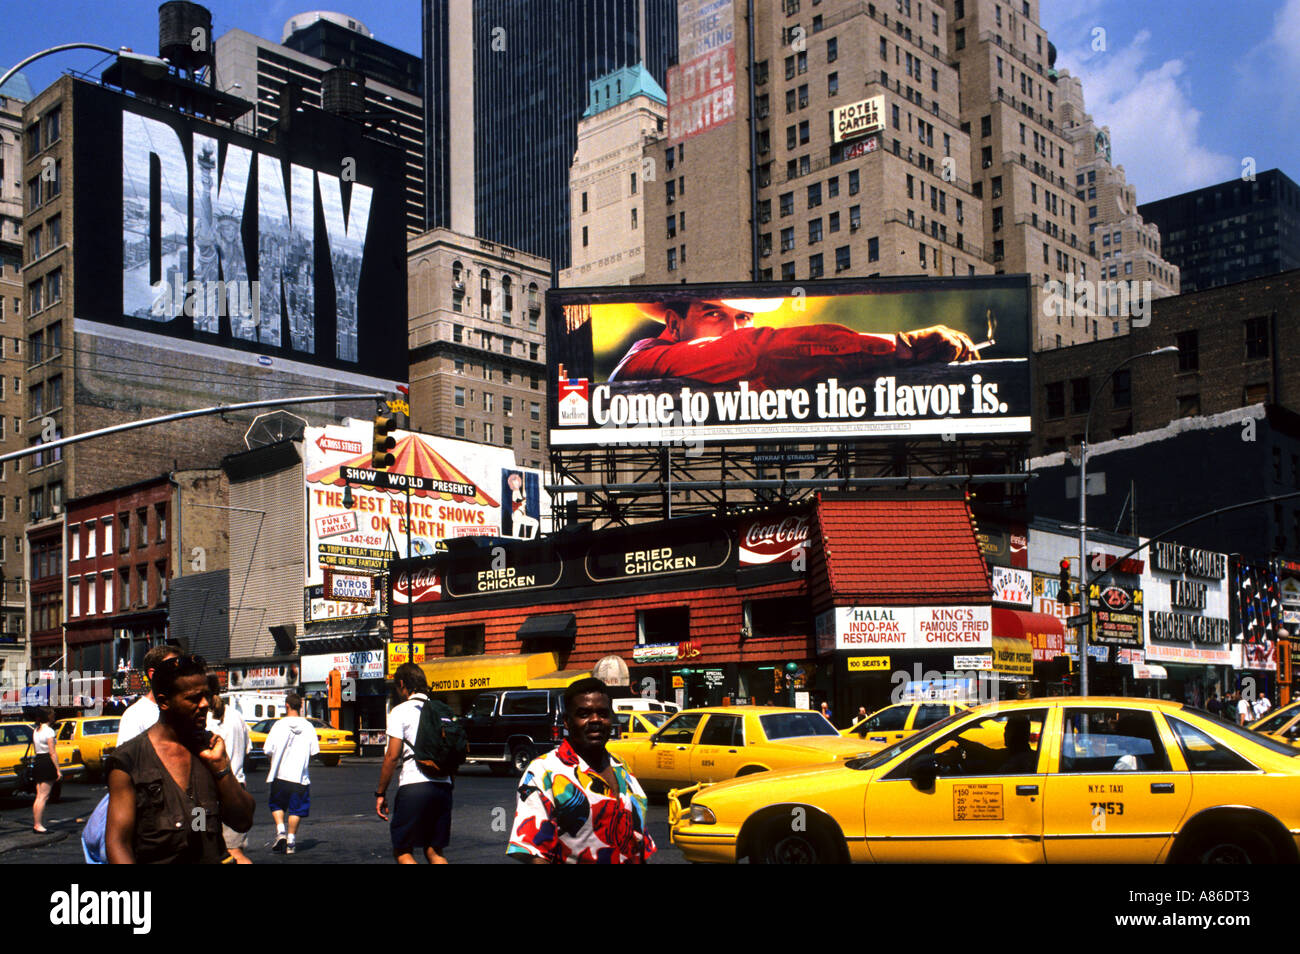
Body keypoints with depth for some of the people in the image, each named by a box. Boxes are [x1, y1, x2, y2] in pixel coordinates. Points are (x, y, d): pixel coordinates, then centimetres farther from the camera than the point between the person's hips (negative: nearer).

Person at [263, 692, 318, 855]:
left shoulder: (279, 725, -6)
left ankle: (280, 831, -3)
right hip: (300, 775, 1)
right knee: (296, 809, 8)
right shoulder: (308, 726, -2)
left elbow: (268, 751, -5)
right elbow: (314, 752, 1)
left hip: (280, 774, -1)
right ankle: (291, 840, 7)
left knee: (277, 805, 16)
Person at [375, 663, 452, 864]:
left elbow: (392, 756, -8)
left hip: (413, 786, -6)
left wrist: (381, 793, -2)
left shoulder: (400, 711, -2)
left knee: (402, 851, 4)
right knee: (435, 851, 13)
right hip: (443, 785, 6)